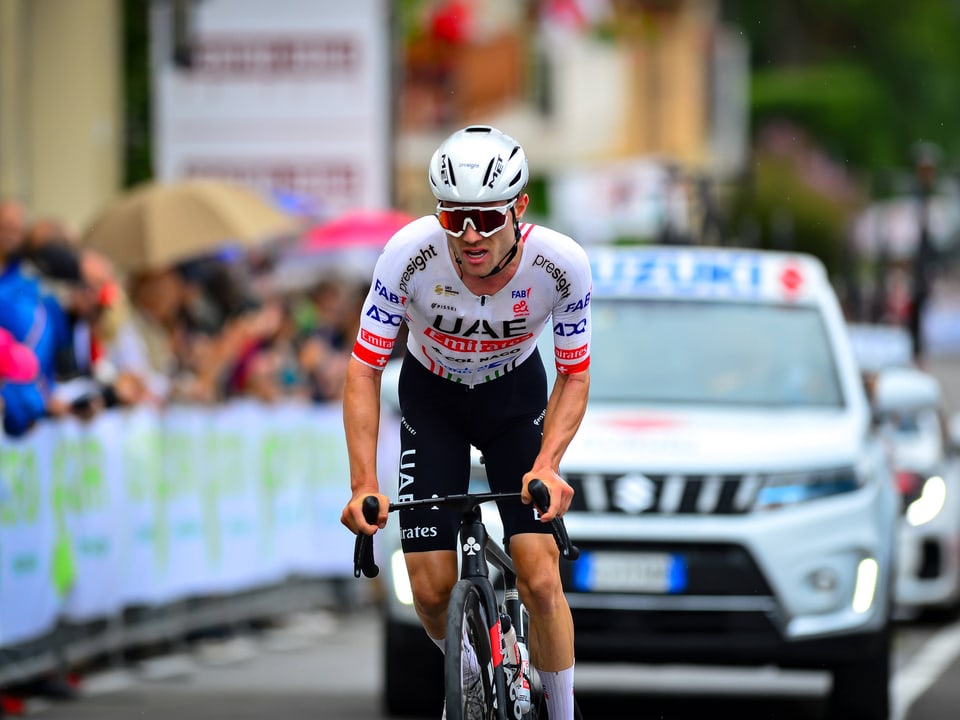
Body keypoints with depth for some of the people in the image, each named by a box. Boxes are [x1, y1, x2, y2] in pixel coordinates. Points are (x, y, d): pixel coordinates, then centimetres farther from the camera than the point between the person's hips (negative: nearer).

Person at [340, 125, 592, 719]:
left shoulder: (563, 264, -30)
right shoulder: (412, 253, -33)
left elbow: (575, 376, -15)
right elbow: (364, 369, -23)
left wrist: (547, 465, -31)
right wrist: (364, 485, -33)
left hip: (515, 395, 0)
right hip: (432, 398, 0)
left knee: (541, 580, -14)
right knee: (432, 590, -6)